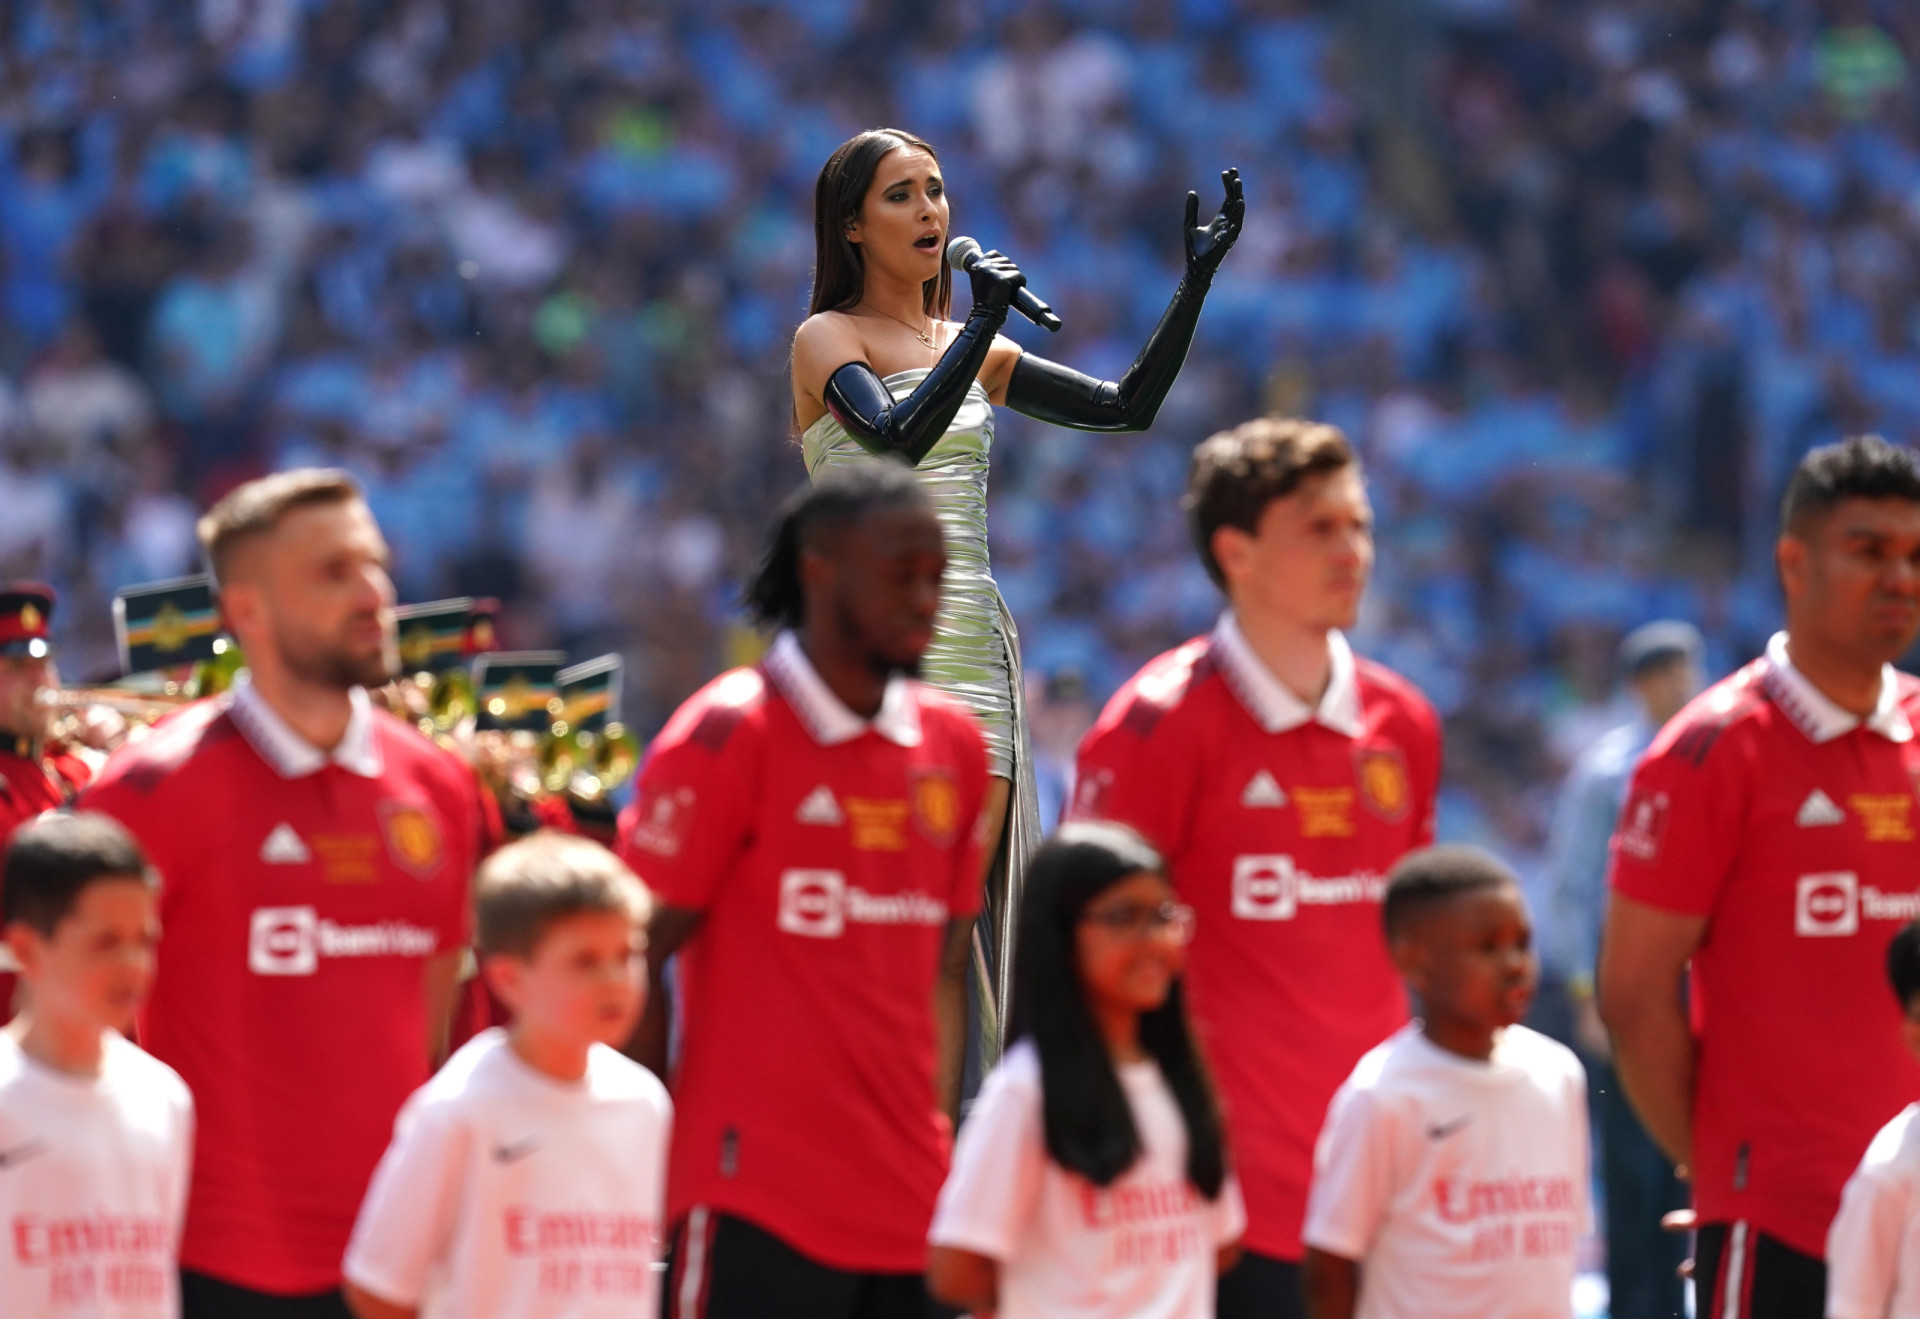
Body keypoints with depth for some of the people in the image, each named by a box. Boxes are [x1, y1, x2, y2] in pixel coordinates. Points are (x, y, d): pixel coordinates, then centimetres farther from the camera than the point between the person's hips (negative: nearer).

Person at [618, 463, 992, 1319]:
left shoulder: (952, 744, 12)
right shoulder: (727, 736, -6)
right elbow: (631, 964, -5)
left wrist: (935, 1138, 11)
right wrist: (653, 1160, -4)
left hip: (908, 1207, 6)